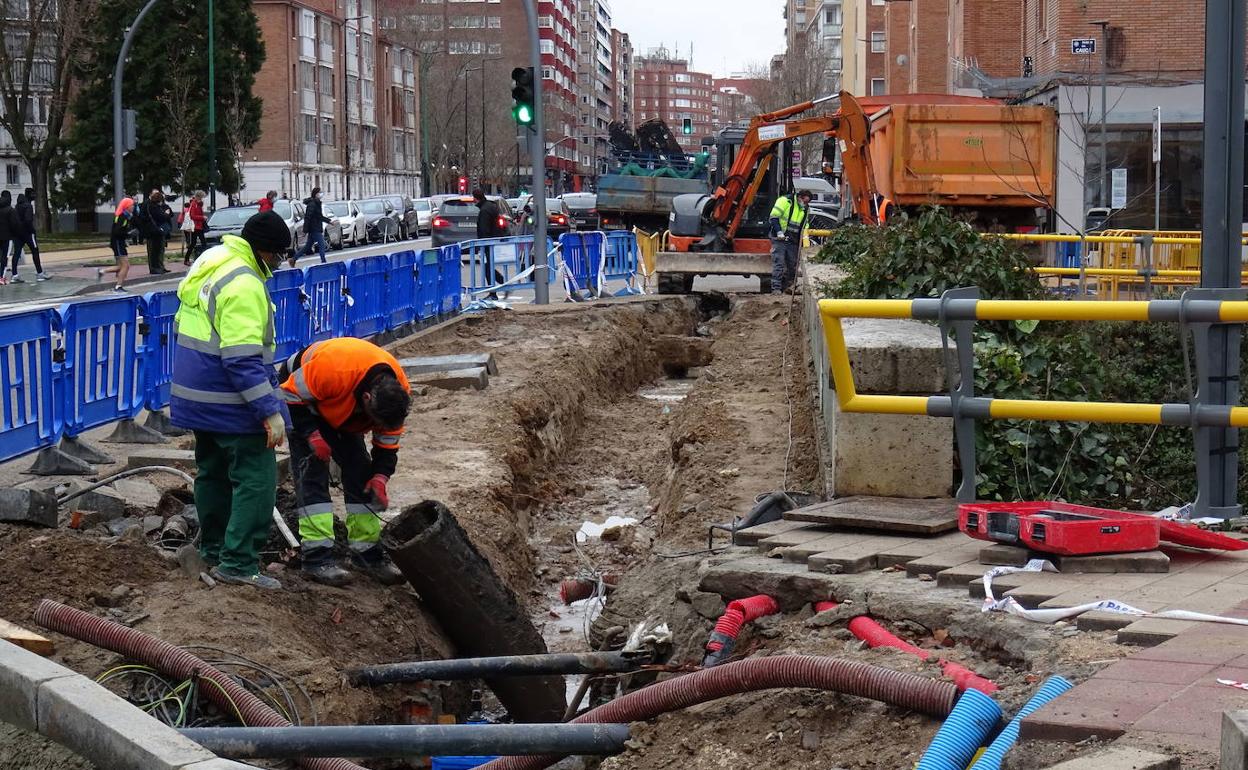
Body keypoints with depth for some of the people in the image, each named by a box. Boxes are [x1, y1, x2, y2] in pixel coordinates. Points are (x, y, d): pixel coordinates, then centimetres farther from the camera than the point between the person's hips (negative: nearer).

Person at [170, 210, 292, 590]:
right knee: (256, 480, -6)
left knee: (213, 473, 21)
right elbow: (244, 359, -26)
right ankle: (239, 563, -8)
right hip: (230, 404, -10)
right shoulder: (244, 285, -21)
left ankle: (214, 550, 32)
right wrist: (270, 411, -25)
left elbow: (182, 327, 21)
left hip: (197, 398, 10)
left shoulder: (209, 265, 11)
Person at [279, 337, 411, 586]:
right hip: (299, 394, -6)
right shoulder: (331, 370, -44)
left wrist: (381, 476, -18)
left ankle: (368, 552, 8)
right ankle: (317, 556, -17)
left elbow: (388, 439, -8)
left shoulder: (399, 390, -24)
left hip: (342, 412, 6)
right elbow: (291, 396, -27)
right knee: (312, 474, -16)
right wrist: (311, 434, -31)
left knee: (360, 471, 0)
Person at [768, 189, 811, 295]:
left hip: (793, 241, 6)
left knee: (792, 265, 7)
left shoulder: (805, 209, 12)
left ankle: (788, 286, 18)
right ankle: (776, 288, -10)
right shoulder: (785, 201, -9)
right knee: (778, 264, -10)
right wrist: (779, 232, -20)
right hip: (780, 239, -6)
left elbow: (804, 225, 26)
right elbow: (774, 217, -13)